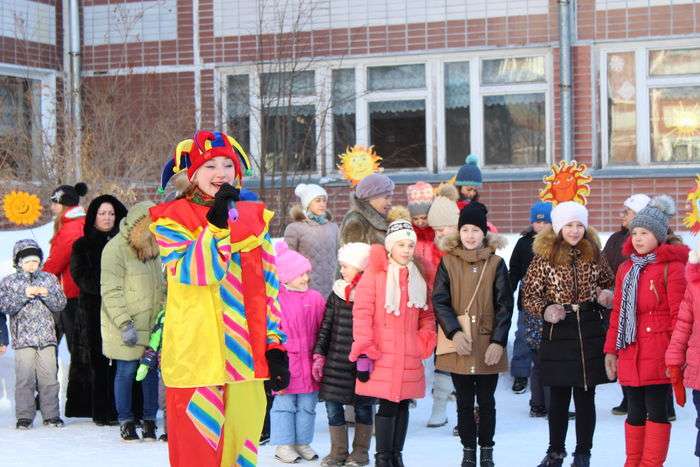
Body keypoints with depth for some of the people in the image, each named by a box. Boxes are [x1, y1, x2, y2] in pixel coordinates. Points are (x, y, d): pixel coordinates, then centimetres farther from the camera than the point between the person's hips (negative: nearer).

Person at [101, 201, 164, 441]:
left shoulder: (153, 247, 12)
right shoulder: (115, 248, -11)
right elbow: (111, 292, -15)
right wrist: (125, 324, -20)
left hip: (152, 325, 6)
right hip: (127, 330, -6)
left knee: (151, 371, 6)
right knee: (126, 371, 0)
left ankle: (149, 421, 16)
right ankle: (126, 422, 11)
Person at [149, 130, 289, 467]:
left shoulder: (253, 216, 12)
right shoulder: (172, 218, -1)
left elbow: (268, 285, 13)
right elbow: (196, 271, -17)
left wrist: (275, 345, 8)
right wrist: (216, 221, -25)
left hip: (247, 356, 5)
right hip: (196, 354, -4)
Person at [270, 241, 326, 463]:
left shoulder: (315, 299, 4)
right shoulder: (277, 300, -8)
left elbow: (323, 330, 8)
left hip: (308, 361, 4)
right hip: (285, 361, -4)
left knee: (307, 405, 11)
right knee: (284, 403, 3)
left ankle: (302, 442, 23)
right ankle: (283, 445, 11)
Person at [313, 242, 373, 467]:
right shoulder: (337, 293, 6)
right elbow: (325, 326, 10)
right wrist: (319, 354, 5)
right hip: (336, 361, 4)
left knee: (362, 406, 8)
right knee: (332, 405, 3)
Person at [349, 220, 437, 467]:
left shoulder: (418, 277, 12)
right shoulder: (374, 274, -5)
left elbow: (427, 314, 21)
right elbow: (362, 313, -8)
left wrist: (426, 339, 4)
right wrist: (363, 353, -12)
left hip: (410, 356, 5)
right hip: (382, 355, -5)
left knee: (403, 404, 10)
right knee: (387, 406, -6)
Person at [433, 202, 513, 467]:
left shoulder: (496, 263, 1)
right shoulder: (448, 262, 2)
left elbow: (505, 305, -1)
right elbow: (439, 301, -2)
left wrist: (498, 342, -10)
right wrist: (454, 332, -15)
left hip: (488, 346, 0)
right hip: (458, 345, 0)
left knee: (486, 402, 8)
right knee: (464, 402, 8)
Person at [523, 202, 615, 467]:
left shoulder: (593, 253, 5)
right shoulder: (544, 256, -2)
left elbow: (607, 283, 19)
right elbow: (529, 296, 1)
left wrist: (606, 294, -4)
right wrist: (545, 309, -18)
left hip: (589, 334, 1)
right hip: (557, 333, -1)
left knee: (585, 397, 6)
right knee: (558, 397, 8)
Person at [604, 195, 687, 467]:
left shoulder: (671, 268, -6)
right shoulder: (626, 269, 15)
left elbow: (678, 314, -9)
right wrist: (611, 350, 14)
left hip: (658, 351, -6)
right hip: (630, 353, 6)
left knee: (656, 410, -3)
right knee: (635, 412, 12)